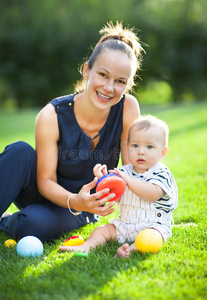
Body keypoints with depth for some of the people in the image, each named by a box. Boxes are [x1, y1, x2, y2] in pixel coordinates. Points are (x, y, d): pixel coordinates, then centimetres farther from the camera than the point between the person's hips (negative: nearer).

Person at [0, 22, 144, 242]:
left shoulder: (128, 108, -20)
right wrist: (74, 201, -37)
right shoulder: (52, 116, -23)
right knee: (20, 152, -33)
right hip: (49, 194, 0)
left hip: (83, 210, 1)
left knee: (33, 225, -32)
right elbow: (45, 180, -18)